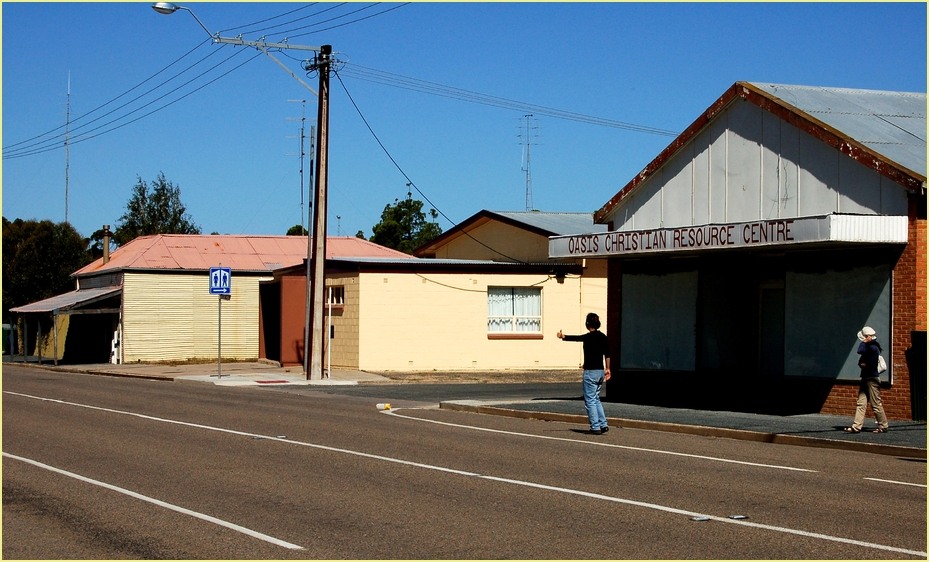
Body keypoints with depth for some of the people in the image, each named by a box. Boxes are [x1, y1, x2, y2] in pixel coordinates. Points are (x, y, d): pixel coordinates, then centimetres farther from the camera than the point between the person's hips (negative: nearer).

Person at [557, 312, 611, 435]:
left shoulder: (589, 337, -14)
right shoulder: (603, 337, 8)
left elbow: (576, 338, -6)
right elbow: (607, 354, 13)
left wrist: (563, 337, 10)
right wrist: (607, 368, 21)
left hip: (591, 372, -8)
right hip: (600, 371, 8)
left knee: (590, 400, -1)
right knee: (596, 399, 17)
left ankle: (595, 427, -3)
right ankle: (603, 424, 11)